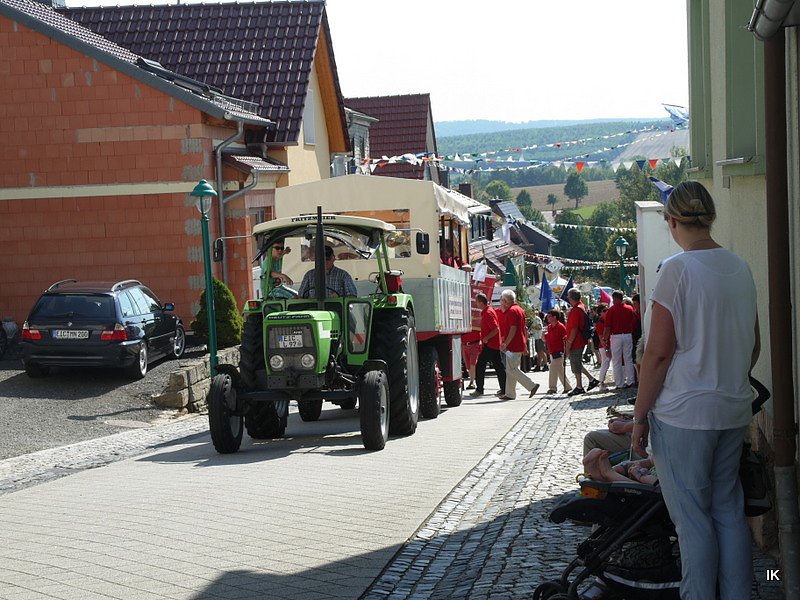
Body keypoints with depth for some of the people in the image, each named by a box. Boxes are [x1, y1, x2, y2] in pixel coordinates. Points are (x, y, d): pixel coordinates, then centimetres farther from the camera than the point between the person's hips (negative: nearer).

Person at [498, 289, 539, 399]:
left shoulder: (512, 311, -14)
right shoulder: (519, 309, 17)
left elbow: (513, 329, -21)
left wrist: (505, 344, -20)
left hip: (513, 345, -10)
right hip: (520, 345, 10)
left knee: (511, 369, -8)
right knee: (511, 369, 12)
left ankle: (531, 386, -11)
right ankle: (510, 393, 13)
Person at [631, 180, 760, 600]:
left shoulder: (677, 269, -13)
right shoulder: (740, 268, 7)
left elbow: (658, 352, -14)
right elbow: (753, 345, 16)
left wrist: (640, 415, -7)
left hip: (684, 412, -7)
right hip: (734, 412, 7)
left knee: (692, 519, 0)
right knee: (729, 510, 14)